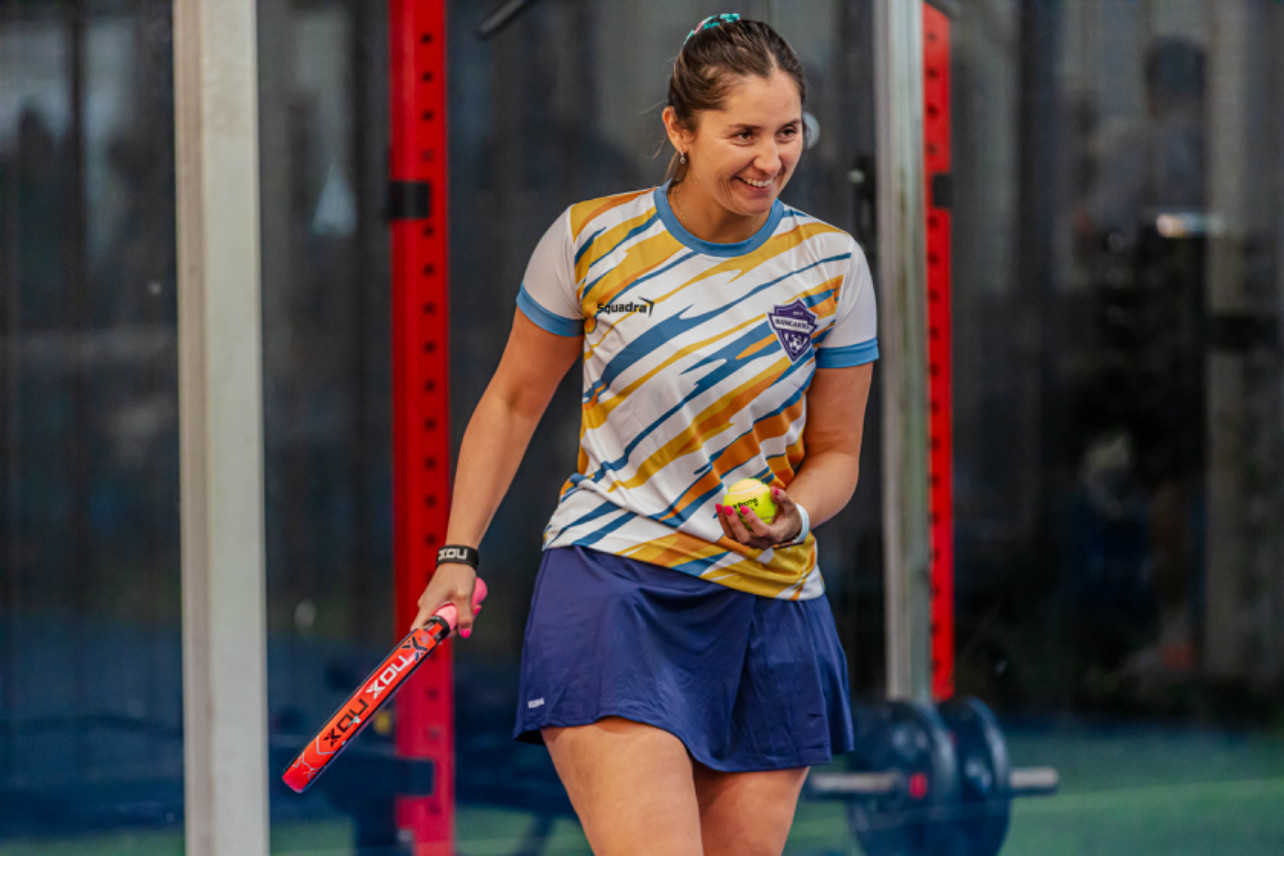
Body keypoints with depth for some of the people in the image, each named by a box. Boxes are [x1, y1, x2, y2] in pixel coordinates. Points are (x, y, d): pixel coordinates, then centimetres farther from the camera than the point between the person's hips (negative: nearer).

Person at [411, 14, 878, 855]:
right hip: (609, 587, -3)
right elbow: (514, 402, 11)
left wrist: (791, 517, -12)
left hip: (769, 605, 3)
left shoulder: (831, 264, 0)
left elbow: (836, 452, 9)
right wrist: (459, 553, 8)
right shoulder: (589, 240, -3)